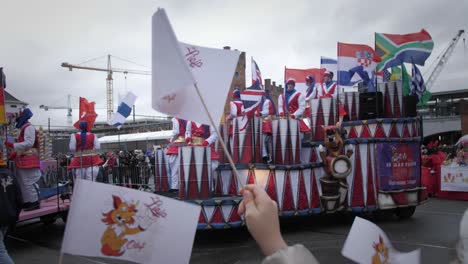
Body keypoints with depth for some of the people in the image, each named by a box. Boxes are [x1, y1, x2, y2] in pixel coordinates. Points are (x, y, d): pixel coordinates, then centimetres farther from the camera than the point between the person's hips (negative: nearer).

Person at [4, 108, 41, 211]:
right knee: (22, 182, 15)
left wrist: (13, 145, -24)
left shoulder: (29, 127, -12)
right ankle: (27, 201, 22)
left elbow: (29, 143, -23)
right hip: (23, 161, 10)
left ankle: (35, 202, -1)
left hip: (27, 160, -10)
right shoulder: (24, 128, 19)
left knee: (28, 182, -8)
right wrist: (16, 152, 10)